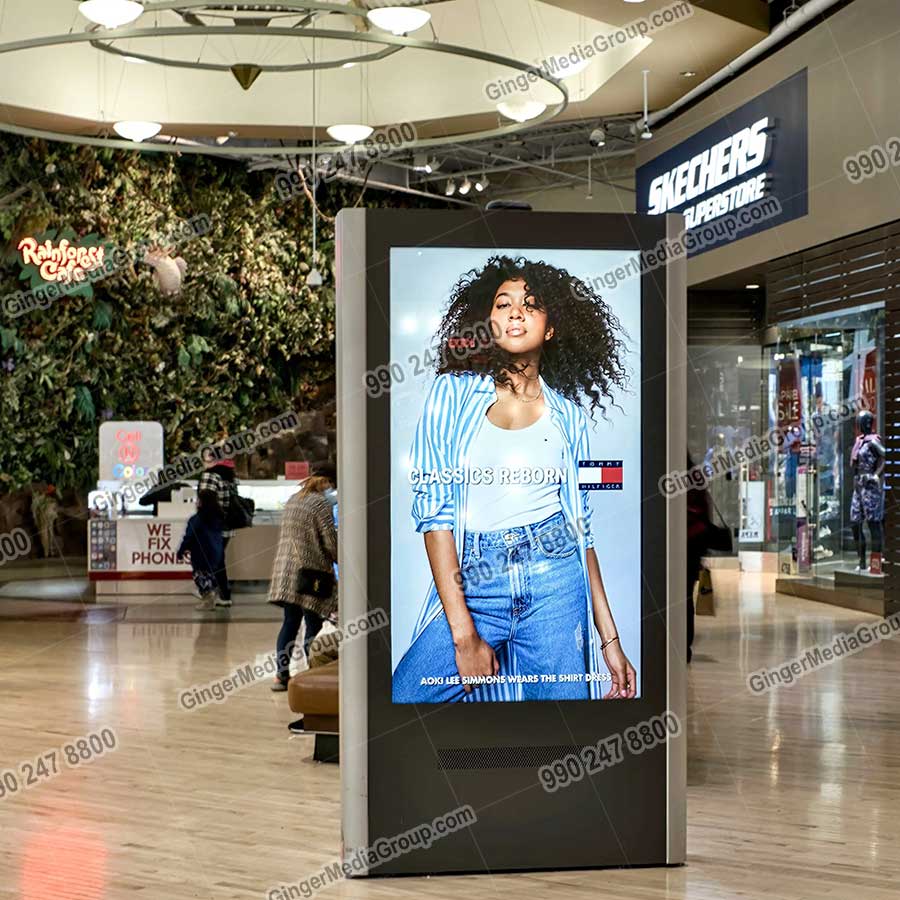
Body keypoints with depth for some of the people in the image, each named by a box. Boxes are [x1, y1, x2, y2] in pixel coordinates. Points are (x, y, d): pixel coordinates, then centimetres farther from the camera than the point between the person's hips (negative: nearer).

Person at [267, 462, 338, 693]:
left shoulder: (292, 501, 15)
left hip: (287, 571, 7)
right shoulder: (321, 503, -8)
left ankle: (282, 675, 9)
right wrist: (342, 563, 2)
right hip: (311, 572, -7)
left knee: (290, 622, 10)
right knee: (313, 625, -2)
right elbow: (330, 541, -10)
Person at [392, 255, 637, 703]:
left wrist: (609, 638, 8)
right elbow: (433, 508, -6)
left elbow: (580, 523, 13)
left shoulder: (567, 411, 9)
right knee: (404, 696, -16)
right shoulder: (452, 392, 1)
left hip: (557, 584, 2)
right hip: (470, 588, -2)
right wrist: (464, 631, -13)